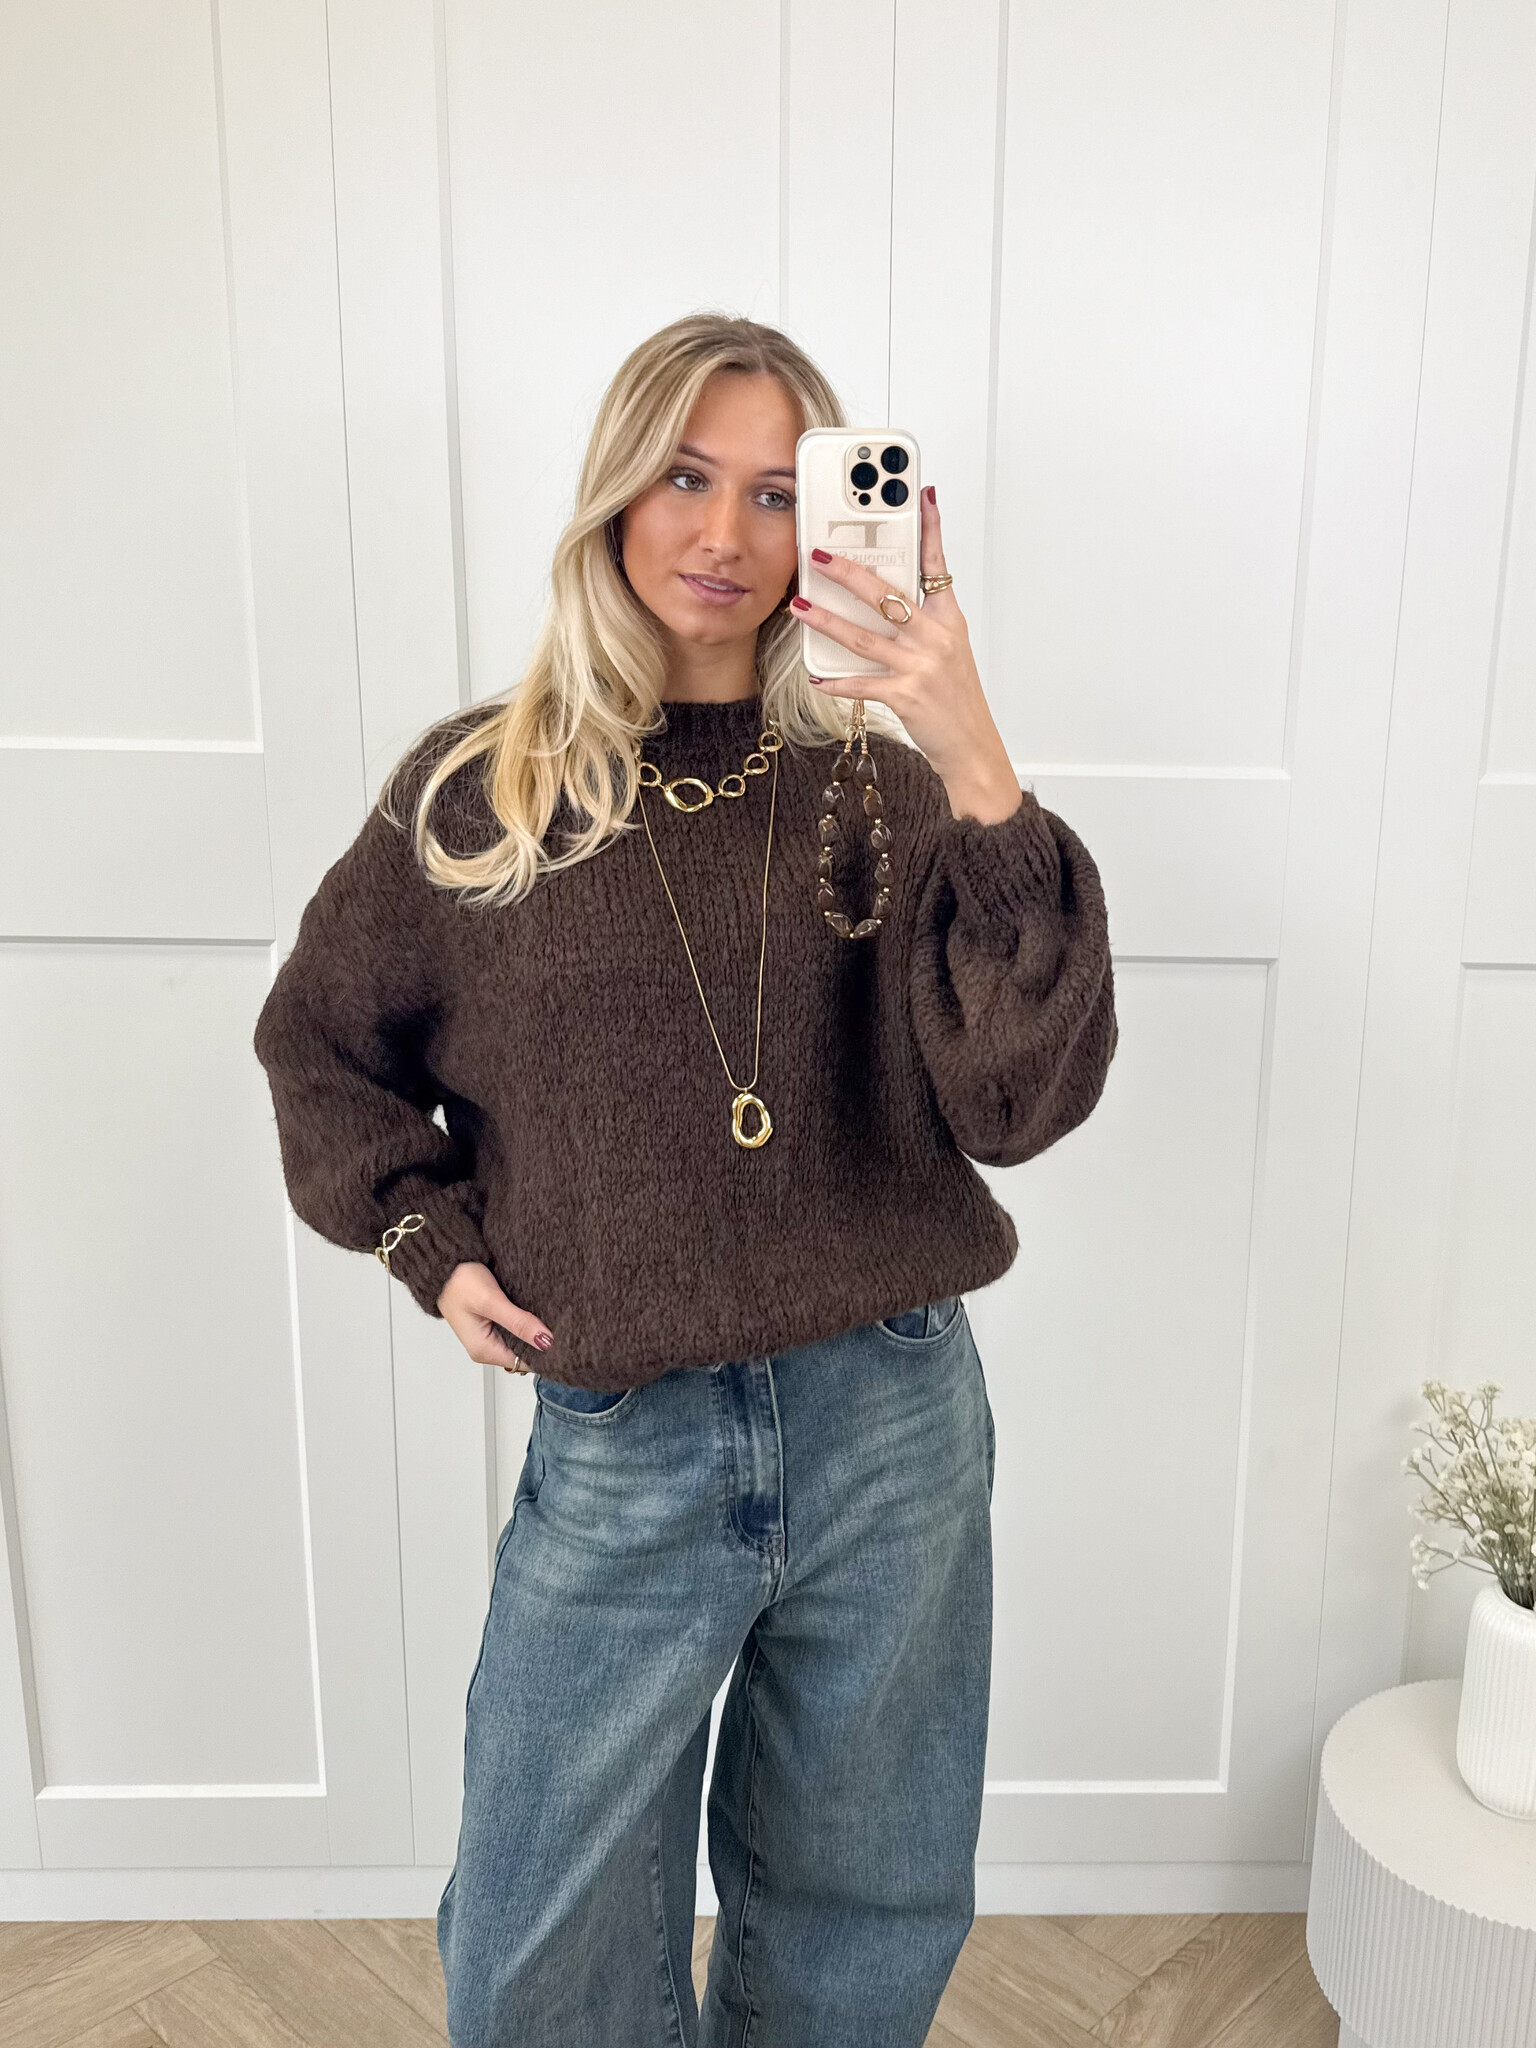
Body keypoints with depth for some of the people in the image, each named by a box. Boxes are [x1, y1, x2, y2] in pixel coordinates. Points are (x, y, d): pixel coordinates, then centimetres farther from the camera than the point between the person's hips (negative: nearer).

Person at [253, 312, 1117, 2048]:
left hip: (893, 1425, 1)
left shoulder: (876, 783, -3)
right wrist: (430, 1239, 1)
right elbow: (320, 1043, 13)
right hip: (618, 1447, 0)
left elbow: (1024, 1097, -17)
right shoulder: (475, 788, -2)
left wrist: (981, 775, -28)